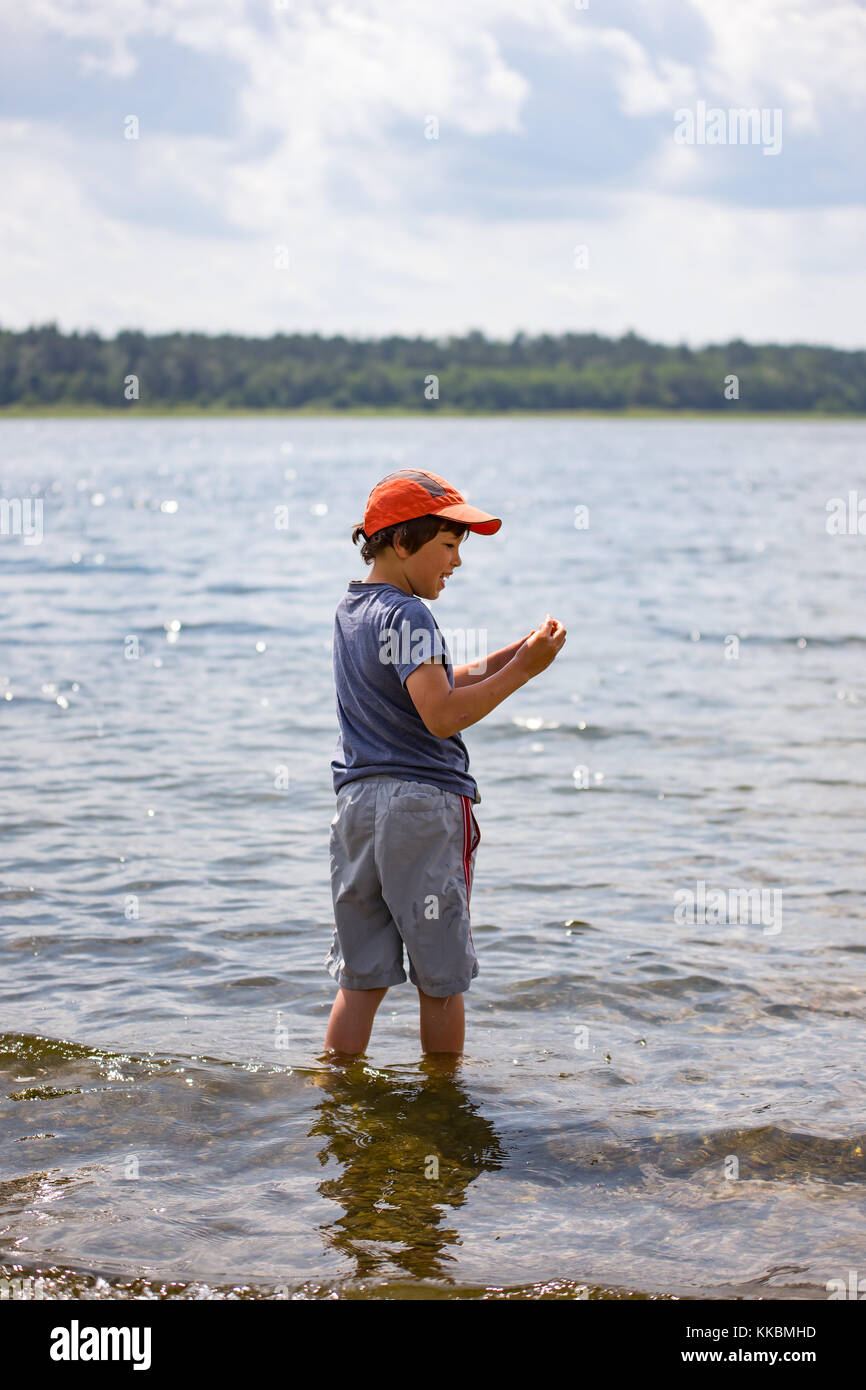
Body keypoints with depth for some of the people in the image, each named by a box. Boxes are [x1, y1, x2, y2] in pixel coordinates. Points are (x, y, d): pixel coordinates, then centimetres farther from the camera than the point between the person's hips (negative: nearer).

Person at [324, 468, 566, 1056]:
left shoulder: (352, 609, 15)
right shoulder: (407, 615, -14)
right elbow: (441, 715, -22)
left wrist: (510, 655, 8)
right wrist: (522, 670, -17)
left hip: (358, 800, 8)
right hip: (423, 805, -8)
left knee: (361, 979, 11)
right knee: (441, 982, 6)